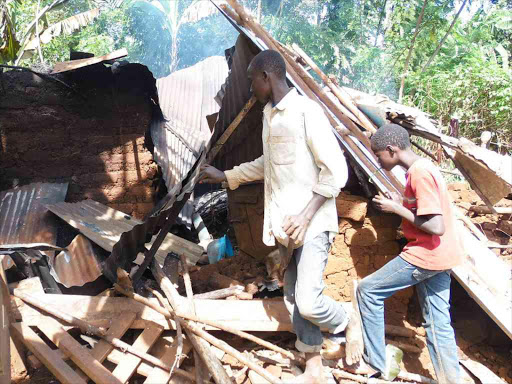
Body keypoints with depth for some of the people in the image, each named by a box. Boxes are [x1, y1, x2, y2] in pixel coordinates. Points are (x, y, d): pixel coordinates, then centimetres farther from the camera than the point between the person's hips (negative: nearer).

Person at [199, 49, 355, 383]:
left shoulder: (306, 111, -14)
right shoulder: (269, 115, 13)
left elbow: (336, 171, -17)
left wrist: (306, 216, -19)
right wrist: (225, 176, 30)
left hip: (312, 223, -8)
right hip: (285, 224, 8)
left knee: (308, 300, -13)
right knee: (293, 297, 11)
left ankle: (349, 329, 20)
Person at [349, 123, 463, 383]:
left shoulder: (420, 173, -20)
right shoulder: (422, 169, 11)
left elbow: (436, 226, -25)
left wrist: (397, 209, -16)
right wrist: (398, 204, 6)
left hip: (426, 255, -10)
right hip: (437, 256, 10)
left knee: (368, 289, 0)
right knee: (437, 323, 12)